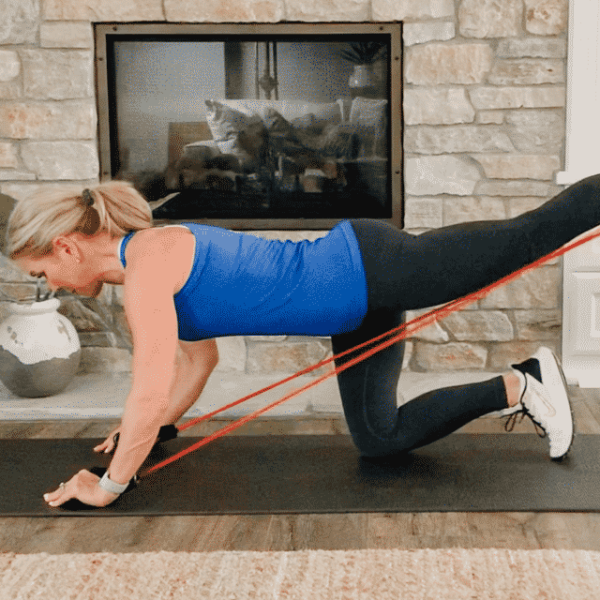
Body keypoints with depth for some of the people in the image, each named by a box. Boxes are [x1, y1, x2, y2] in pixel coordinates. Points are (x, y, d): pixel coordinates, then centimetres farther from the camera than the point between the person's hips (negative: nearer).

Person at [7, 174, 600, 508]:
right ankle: (515, 388, 21)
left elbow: (150, 394, -24)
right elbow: (200, 358, 23)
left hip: (368, 268, -9)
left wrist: (109, 485, -13)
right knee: (379, 439, 13)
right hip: (360, 309, 9)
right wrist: (141, 434, 24)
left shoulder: (148, 264, -20)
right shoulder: (154, 258, 12)